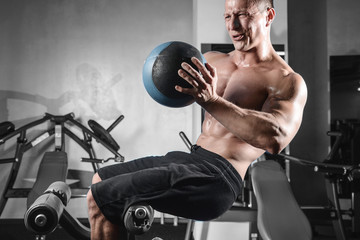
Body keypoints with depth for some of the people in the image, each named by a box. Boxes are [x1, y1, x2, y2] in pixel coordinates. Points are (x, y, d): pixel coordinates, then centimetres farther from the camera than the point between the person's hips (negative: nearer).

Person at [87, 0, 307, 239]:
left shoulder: (288, 82, -10)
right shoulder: (213, 61, 12)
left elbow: (276, 137, -28)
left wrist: (212, 101, -36)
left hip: (218, 176, -9)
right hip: (189, 157, 9)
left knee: (99, 197, -12)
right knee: (101, 179, 22)